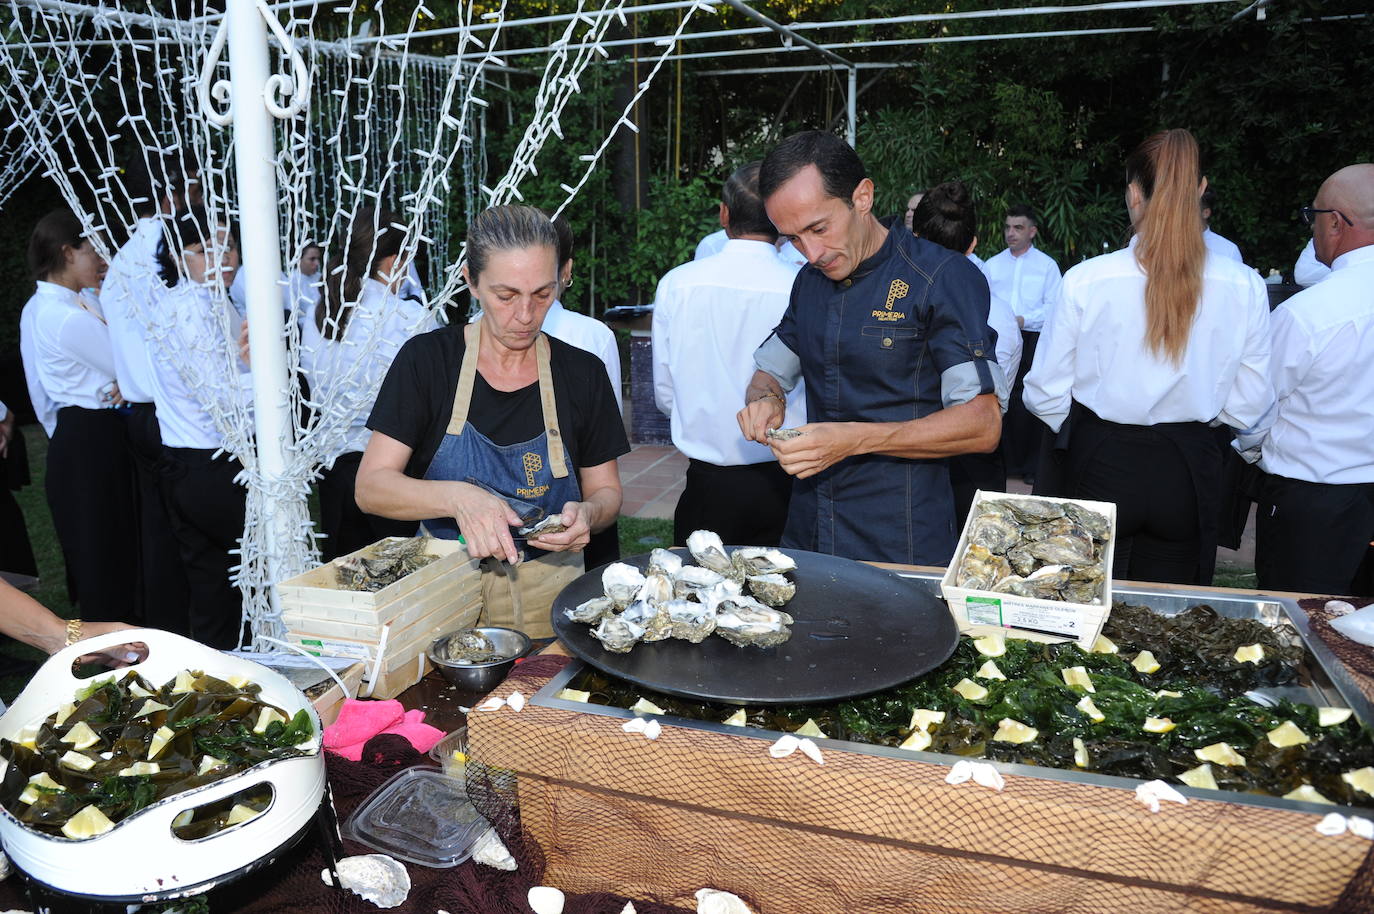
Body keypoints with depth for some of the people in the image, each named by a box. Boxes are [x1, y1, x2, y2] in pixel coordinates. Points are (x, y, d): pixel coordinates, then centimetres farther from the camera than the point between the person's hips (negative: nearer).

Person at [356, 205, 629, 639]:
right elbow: (370, 487, -6)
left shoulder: (583, 373, 3)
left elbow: (606, 490, 10)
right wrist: (457, 497, -23)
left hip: (549, 596, 1)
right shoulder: (426, 360, -2)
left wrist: (588, 514, -13)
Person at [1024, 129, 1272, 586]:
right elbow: (1248, 407, -1)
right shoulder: (1244, 286, -9)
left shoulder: (1086, 279, -15)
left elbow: (1045, 396, -9)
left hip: (1103, 463, -1)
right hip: (1189, 472, 2)